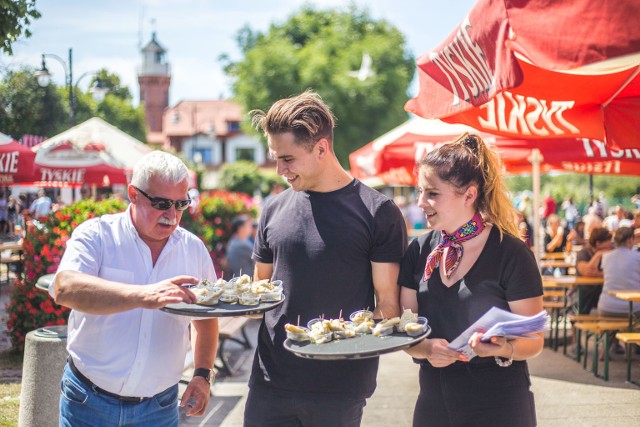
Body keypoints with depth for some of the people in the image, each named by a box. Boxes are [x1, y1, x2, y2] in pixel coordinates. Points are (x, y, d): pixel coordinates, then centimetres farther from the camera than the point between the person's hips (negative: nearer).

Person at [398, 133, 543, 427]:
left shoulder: (511, 254, -12)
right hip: (433, 402, 5)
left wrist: (502, 348, -29)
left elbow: (533, 340, -9)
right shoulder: (420, 251, 3)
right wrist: (425, 348, -17)